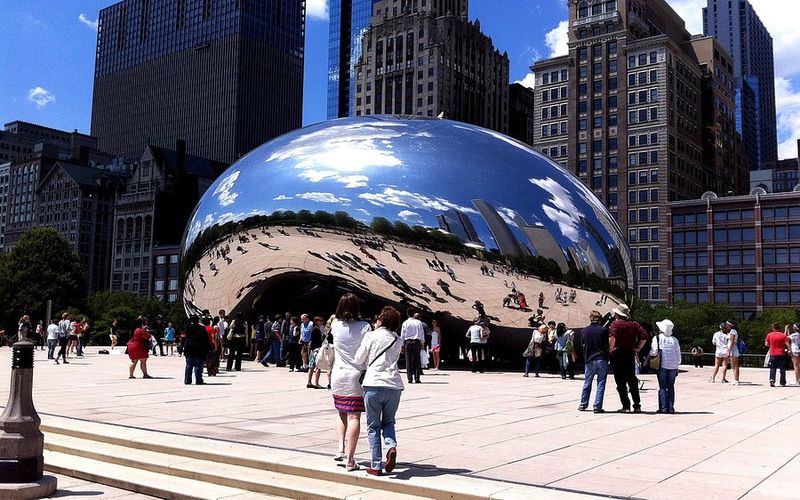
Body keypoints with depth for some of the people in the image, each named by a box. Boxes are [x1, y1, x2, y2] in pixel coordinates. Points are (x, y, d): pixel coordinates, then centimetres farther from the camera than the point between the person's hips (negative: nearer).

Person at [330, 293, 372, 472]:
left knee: (342, 413, 21)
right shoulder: (364, 327, -8)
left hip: (338, 376, 3)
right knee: (354, 417, -1)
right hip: (356, 376, -3)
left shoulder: (335, 325, 0)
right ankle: (349, 459, -3)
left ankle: (341, 448, 8)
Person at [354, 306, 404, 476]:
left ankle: (376, 466, 4)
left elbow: (359, 359, 7)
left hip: (374, 385, -3)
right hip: (394, 386, 3)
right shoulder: (398, 341, 15)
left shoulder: (371, 336, 3)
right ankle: (391, 446, -8)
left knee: (373, 427, 8)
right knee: (388, 422, 20)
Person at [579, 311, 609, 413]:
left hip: (589, 360, 2)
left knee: (587, 383, 14)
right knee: (601, 383, 4)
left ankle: (583, 404, 20)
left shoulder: (584, 331, -1)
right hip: (602, 359, -2)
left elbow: (582, 346, 6)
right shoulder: (604, 330, -7)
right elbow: (608, 346, -3)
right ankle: (597, 406, 0)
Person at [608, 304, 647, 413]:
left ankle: (626, 406, -2)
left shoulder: (615, 323, -7)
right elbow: (644, 336, 1)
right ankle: (637, 406, 14)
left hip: (617, 355, -5)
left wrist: (611, 349, -13)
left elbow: (612, 337, -25)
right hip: (630, 355, 5)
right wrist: (637, 349, 6)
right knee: (632, 381, 13)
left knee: (621, 382, 0)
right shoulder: (634, 324, 9)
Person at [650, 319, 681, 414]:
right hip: (673, 366, 3)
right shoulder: (674, 340, 8)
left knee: (662, 387, 1)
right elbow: (678, 354, 10)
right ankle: (671, 408, 8)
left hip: (662, 365, -3)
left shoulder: (657, 338, -2)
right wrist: (677, 365, 21)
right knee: (671, 387, 10)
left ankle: (663, 408, -3)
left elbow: (654, 352, -9)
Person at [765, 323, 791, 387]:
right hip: (782, 354, 0)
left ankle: (772, 380, -15)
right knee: (782, 369, 9)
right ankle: (782, 382, 11)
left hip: (773, 354, 0)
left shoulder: (769, 335, -2)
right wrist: (790, 350, 0)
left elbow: (766, 344, 3)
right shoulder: (783, 335, -4)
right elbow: (787, 344, -9)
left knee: (773, 368, 6)